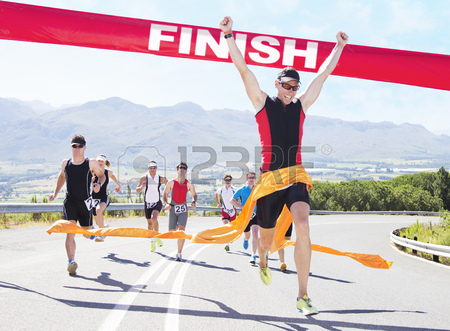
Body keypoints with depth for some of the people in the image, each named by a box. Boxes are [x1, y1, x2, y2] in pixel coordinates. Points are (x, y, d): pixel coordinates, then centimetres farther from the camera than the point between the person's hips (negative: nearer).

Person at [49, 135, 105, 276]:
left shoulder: (91, 163, -1)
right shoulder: (65, 163, 7)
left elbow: (102, 175, 13)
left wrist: (99, 184, -8)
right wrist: (55, 193, 17)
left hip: (85, 203, -1)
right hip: (70, 202, 1)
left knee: (87, 234, 10)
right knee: (70, 232, -17)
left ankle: (92, 230, 47)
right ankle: (71, 262, -23)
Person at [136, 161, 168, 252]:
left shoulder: (161, 179, -2)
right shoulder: (144, 178, -3)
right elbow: (137, 191, 0)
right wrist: (141, 186, -21)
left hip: (157, 203, -2)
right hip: (147, 203, 2)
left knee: (154, 218, -26)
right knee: (150, 223, 10)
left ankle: (157, 236, -6)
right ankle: (152, 242, 27)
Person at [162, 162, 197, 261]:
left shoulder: (189, 184, 2)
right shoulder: (171, 182, 0)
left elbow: (194, 195, 14)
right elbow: (165, 194, 8)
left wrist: (194, 202, -6)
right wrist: (166, 204, -8)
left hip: (183, 209, -1)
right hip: (172, 209, 1)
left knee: (181, 229, -19)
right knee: (172, 232, 4)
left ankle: (179, 254, -14)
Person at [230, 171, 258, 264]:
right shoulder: (241, 190, -1)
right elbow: (232, 200, 3)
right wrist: (241, 206, -10)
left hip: (255, 215, 0)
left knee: (255, 234, -20)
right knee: (247, 235, 14)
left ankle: (253, 256, -18)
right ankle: (246, 240, 55)